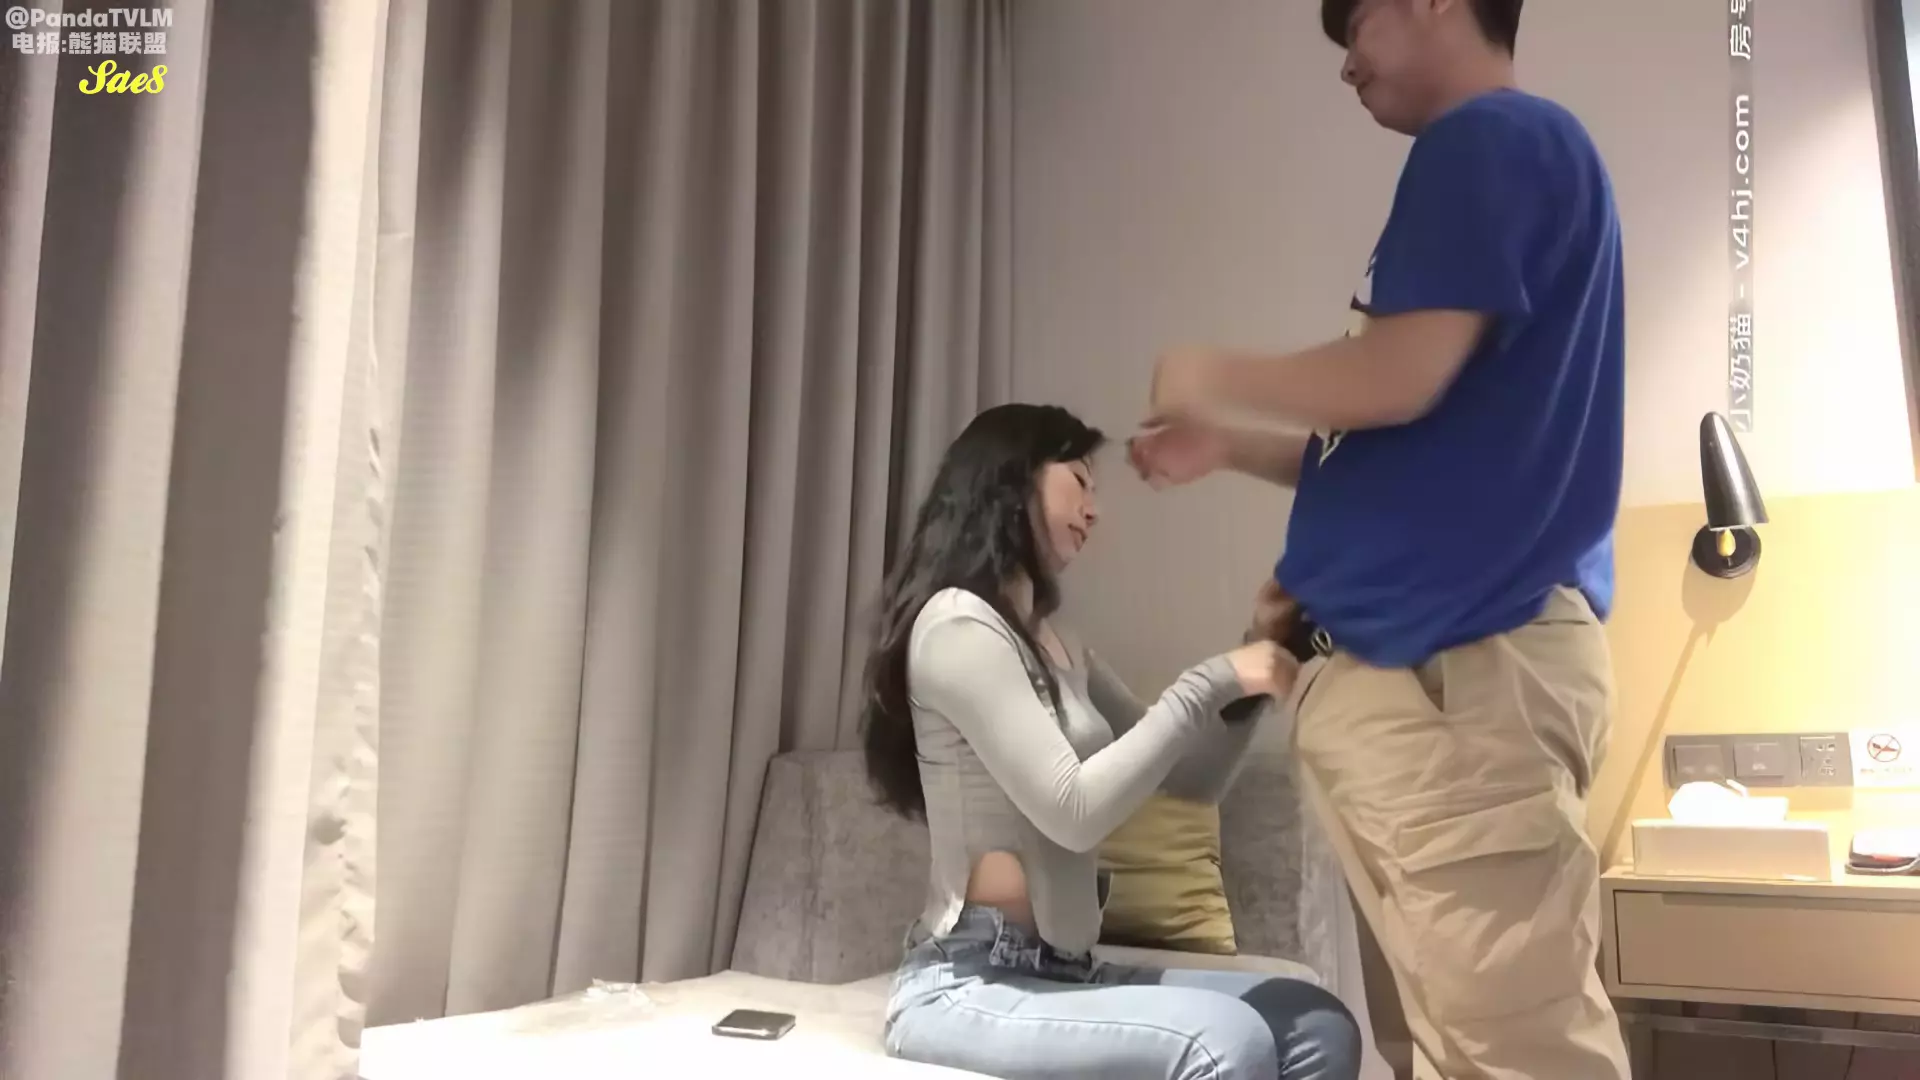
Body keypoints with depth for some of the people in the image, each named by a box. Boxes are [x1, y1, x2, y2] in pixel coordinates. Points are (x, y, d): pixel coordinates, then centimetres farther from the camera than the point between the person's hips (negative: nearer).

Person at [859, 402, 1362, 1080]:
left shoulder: (1054, 647, 16)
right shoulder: (957, 621, -11)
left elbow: (1193, 779, 19)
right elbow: (1072, 812, -19)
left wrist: (1248, 678, 4)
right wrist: (1210, 682, -14)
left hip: (1056, 971, 8)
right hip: (967, 986, -8)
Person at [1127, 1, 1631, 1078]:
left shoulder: (1493, 139, -4)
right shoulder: (1500, 155, 26)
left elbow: (1399, 377, -16)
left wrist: (1212, 380, 1)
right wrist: (1226, 446, 25)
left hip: (1455, 659, -10)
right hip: (1406, 649, 10)